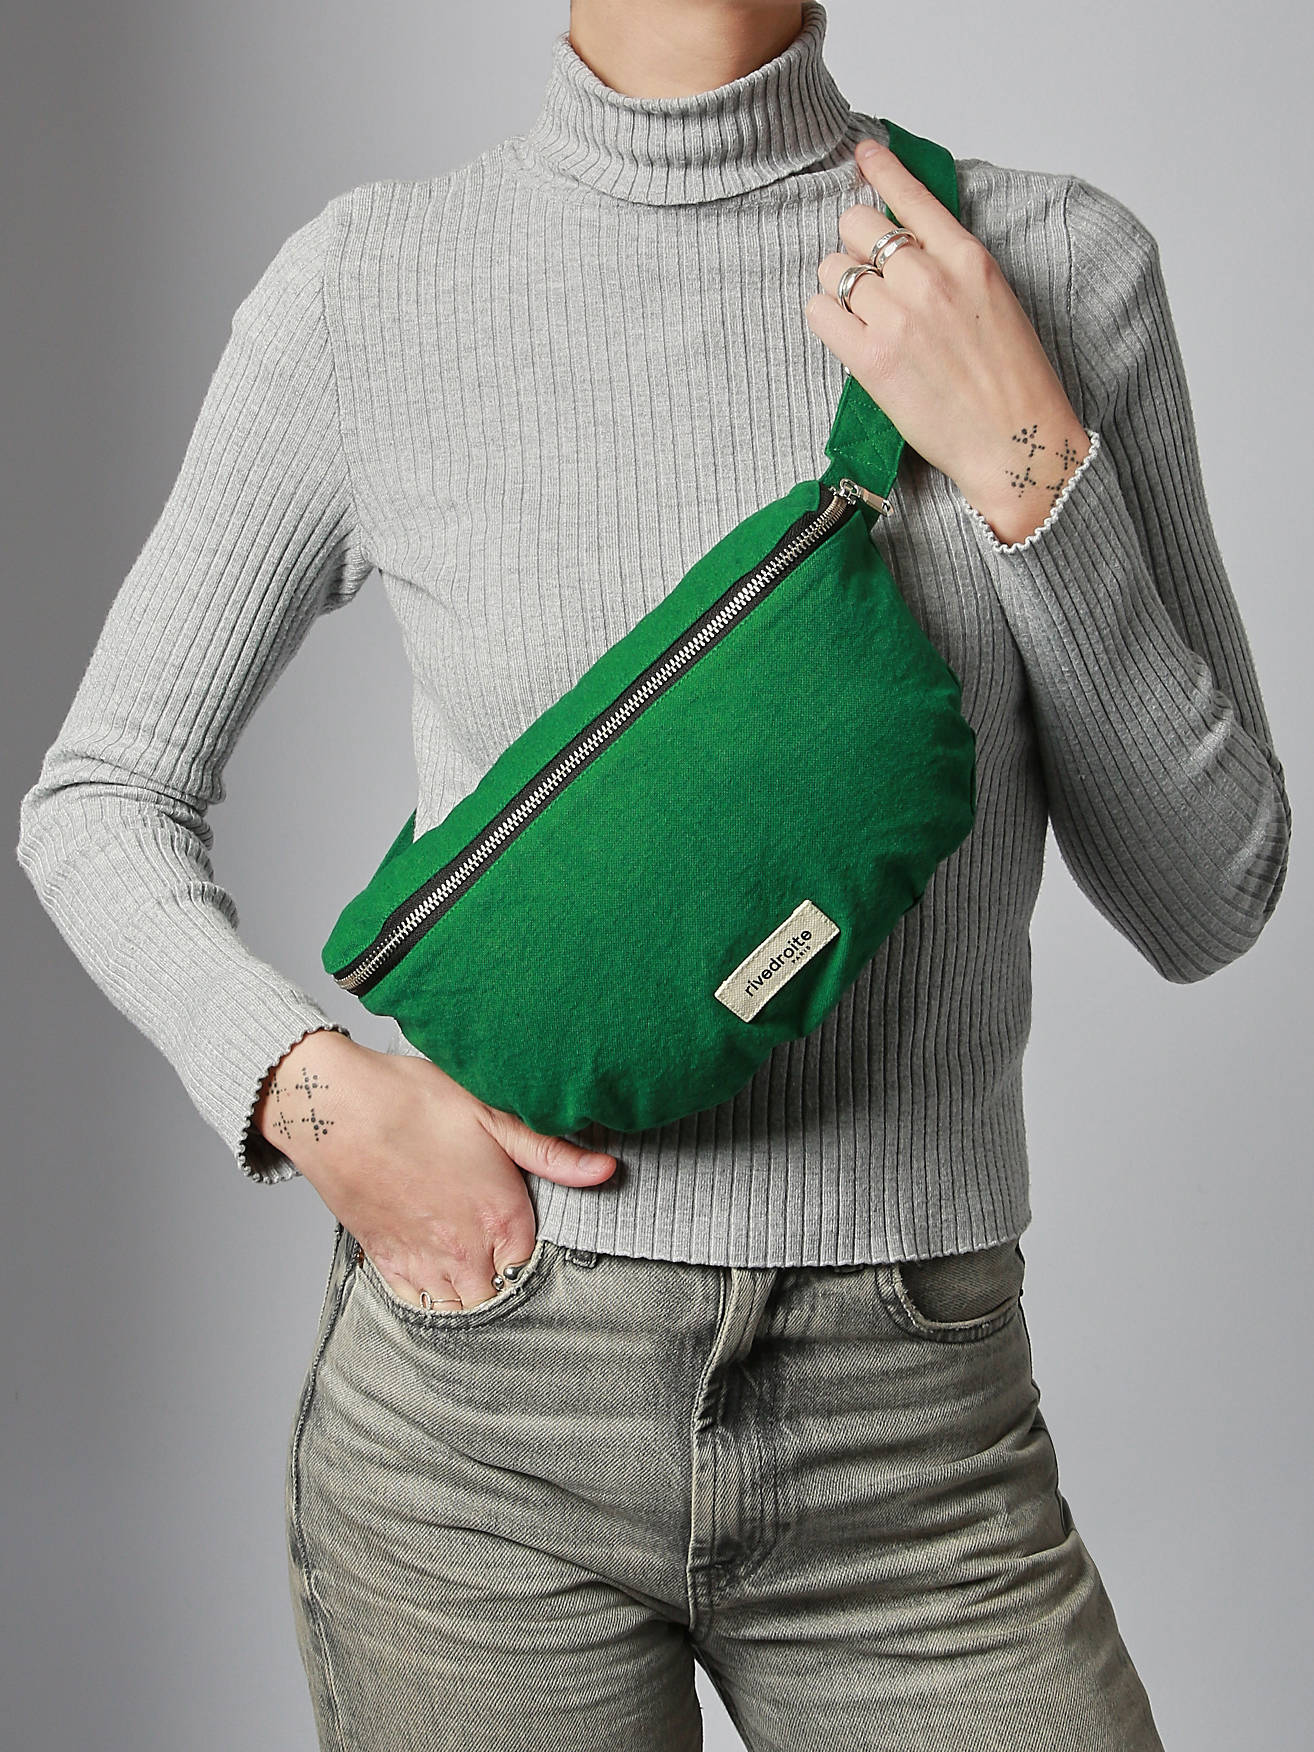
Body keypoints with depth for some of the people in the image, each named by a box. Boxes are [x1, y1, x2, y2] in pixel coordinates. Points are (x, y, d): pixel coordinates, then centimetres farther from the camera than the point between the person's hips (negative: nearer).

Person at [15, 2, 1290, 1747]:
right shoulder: (370, 287, -3)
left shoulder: (1057, 266, -2)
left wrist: (1028, 468, -13)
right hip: (476, 1402, 0)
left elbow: (1209, 901, 0)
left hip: (913, 1432, 1)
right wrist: (314, 1092, -12)